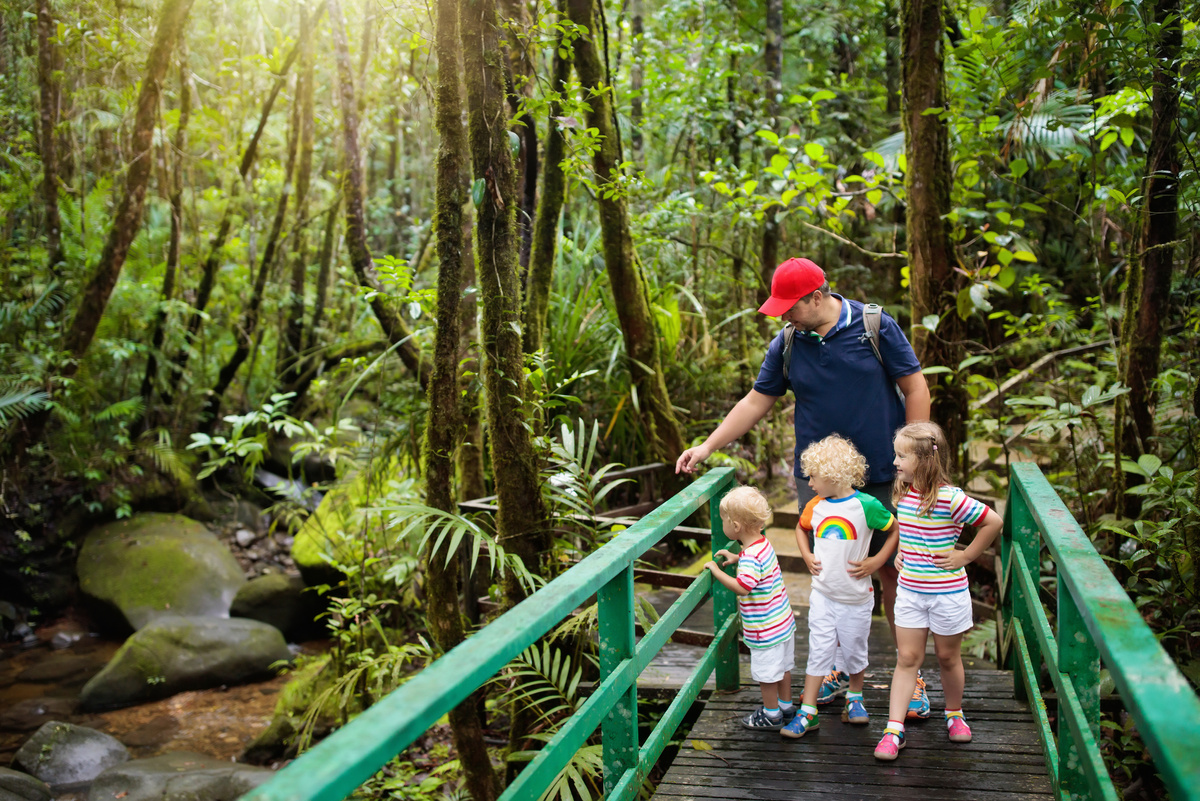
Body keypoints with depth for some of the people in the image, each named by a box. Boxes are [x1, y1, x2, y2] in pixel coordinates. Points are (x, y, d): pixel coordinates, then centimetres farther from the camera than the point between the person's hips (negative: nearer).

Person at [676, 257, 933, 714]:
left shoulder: (875, 326, -6)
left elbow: (915, 388, -3)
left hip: (883, 475, -3)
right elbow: (757, 402, 10)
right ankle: (840, 669, 24)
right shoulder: (787, 344, 2)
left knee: (894, 573, 3)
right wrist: (707, 447, 7)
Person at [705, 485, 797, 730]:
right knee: (782, 666, 22)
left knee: (766, 673, 7)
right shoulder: (764, 544, 3)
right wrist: (737, 558, 14)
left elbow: (741, 587, -34)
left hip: (765, 629, -9)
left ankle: (771, 714, 21)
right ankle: (786, 707, 36)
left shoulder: (751, 558, -27)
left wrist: (716, 571, -24)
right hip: (783, 621, 9)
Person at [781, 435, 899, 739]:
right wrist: (807, 556, 6)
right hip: (823, 594, 3)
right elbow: (801, 529, 21)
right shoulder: (815, 506, 0)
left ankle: (854, 697, 37)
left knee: (855, 650, 13)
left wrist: (876, 562, -11)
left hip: (856, 596, -3)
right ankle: (807, 712, 6)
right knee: (819, 651, 2)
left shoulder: (865, 505, -15)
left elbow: (897, 530, -6)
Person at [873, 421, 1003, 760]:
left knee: (948, 656, 13)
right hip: (910, 590, 5)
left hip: (947, 593, -5)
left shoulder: (950, 498, -20)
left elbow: (993, 522, -16)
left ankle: (954, 714, 36)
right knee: (907, 658, 4)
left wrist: (966, 556, -11)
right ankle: (894, 729, 3)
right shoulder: (902, 494, 1)